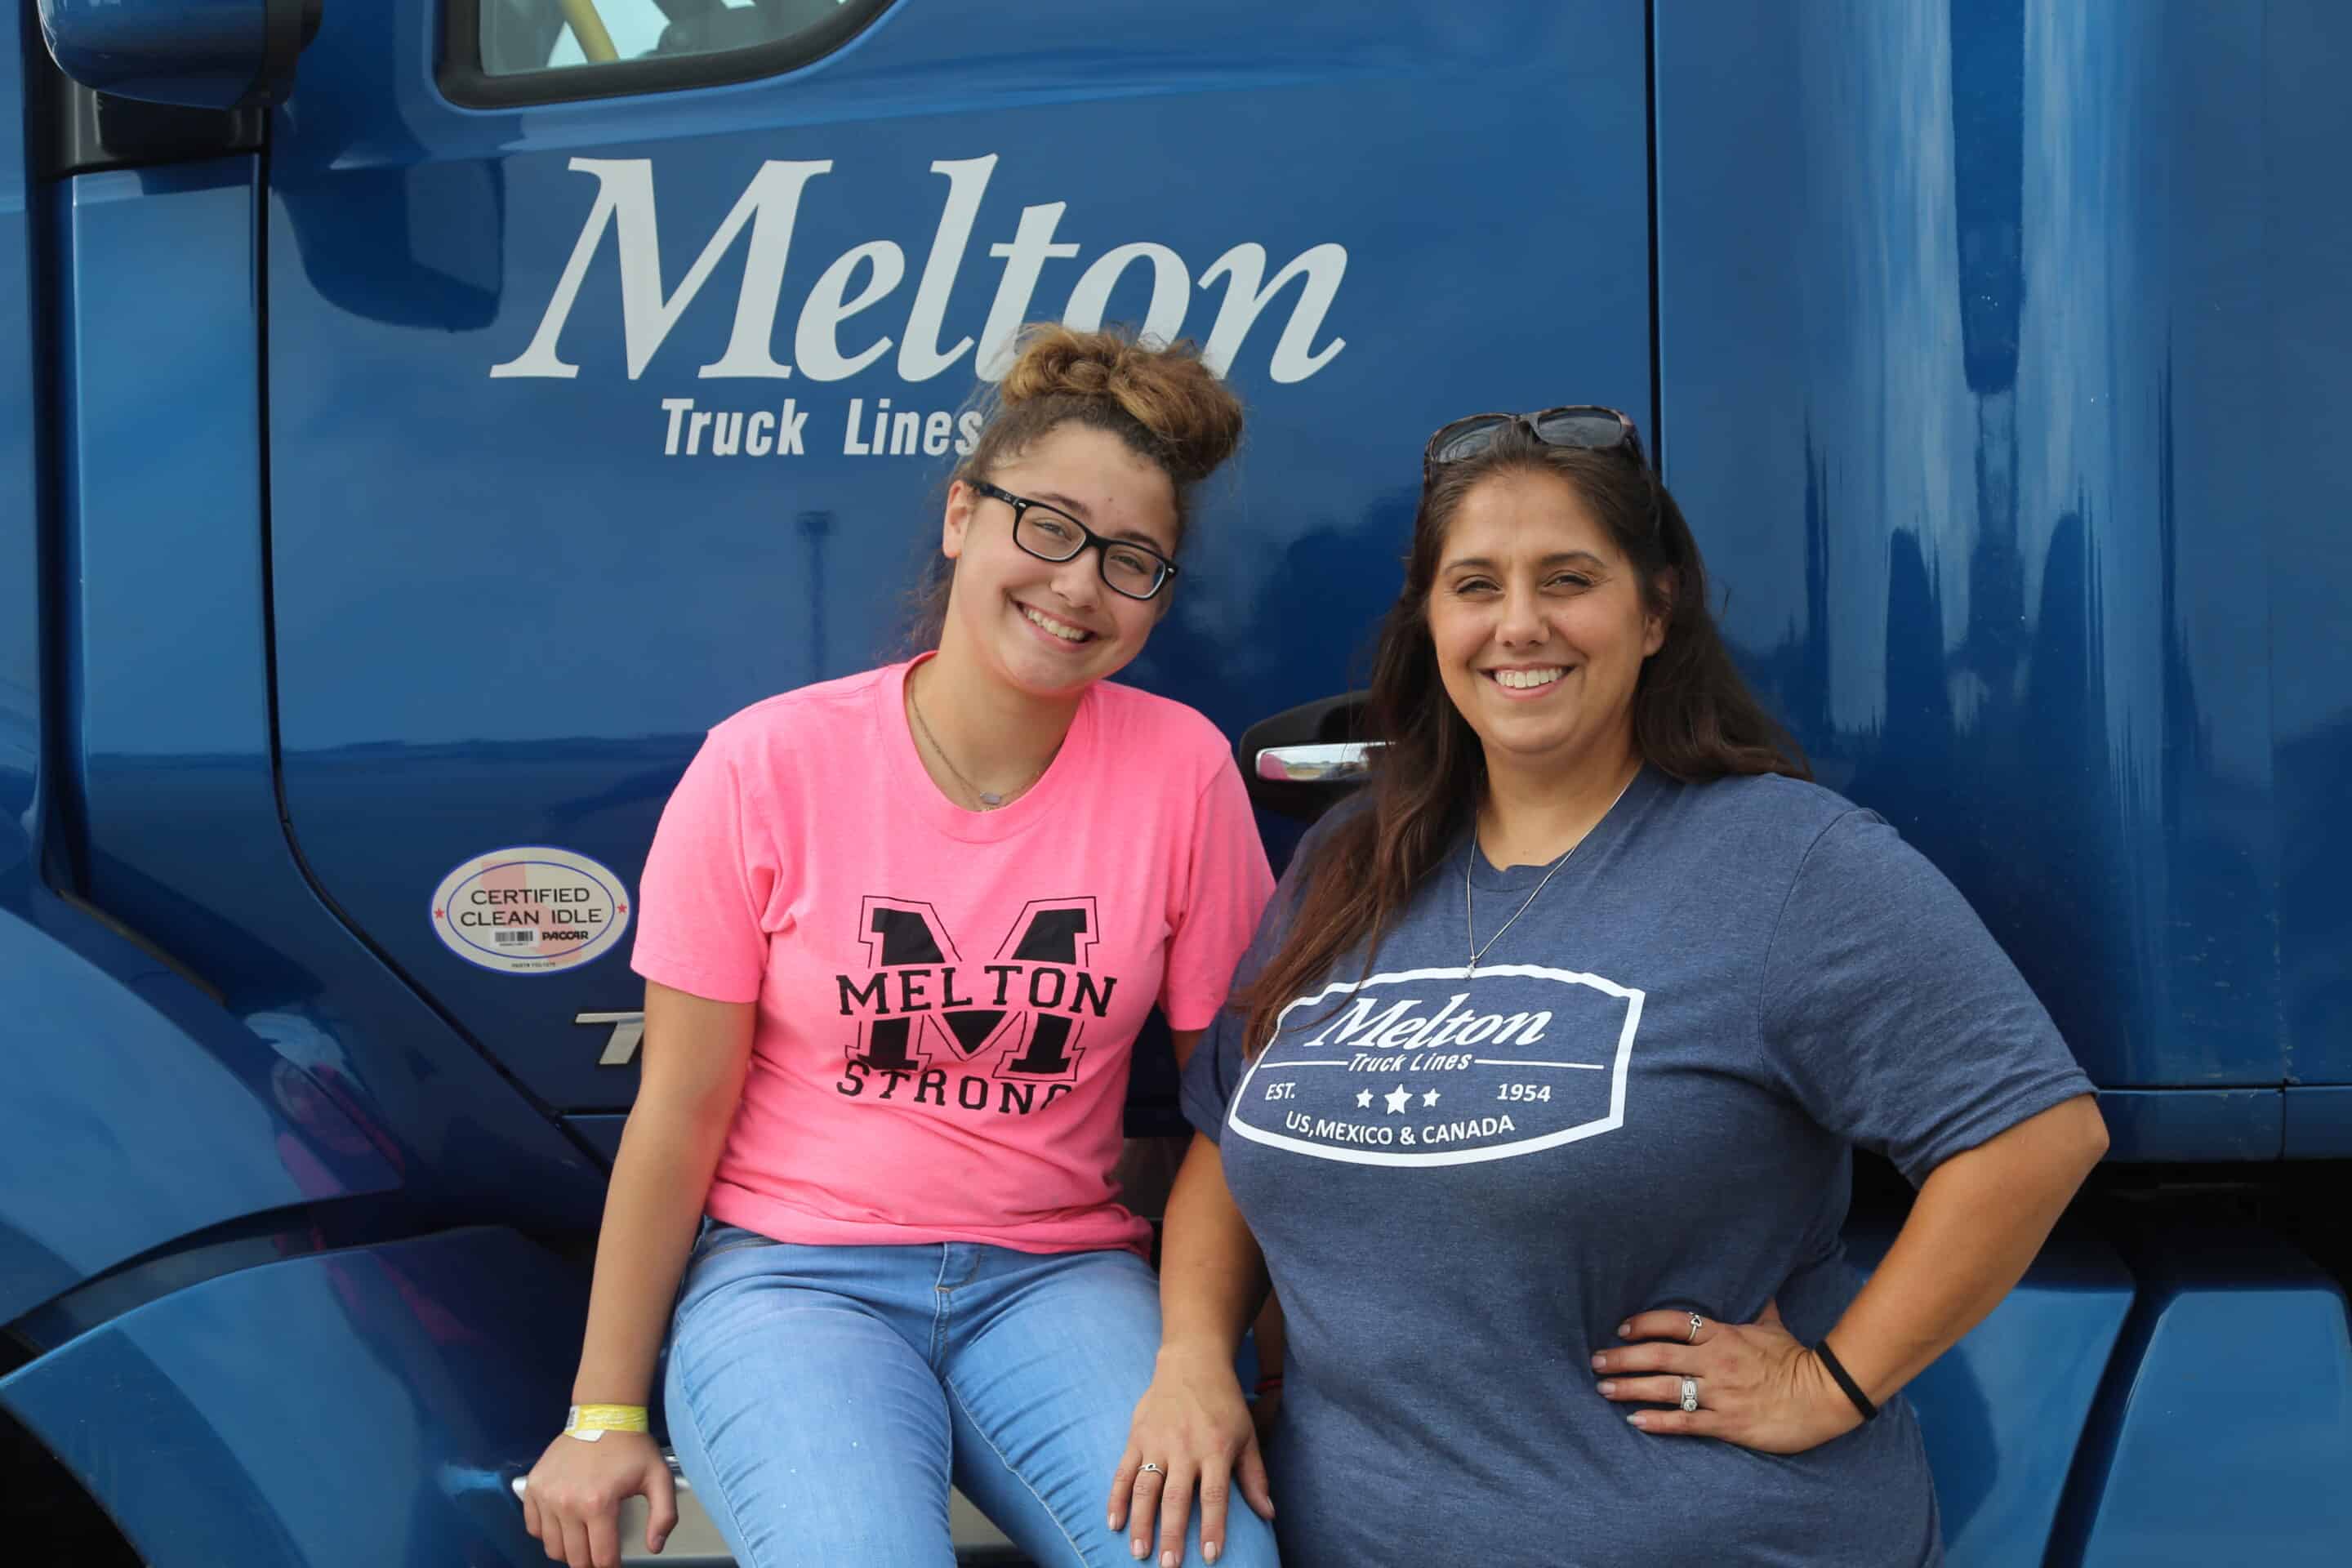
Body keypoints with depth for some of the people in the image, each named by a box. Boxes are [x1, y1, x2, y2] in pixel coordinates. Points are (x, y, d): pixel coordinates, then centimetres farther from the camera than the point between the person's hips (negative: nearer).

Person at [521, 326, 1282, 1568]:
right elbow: (680, 1112, -2)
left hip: (1057, 1278, 1)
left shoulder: (1182, 771, -4)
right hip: (791, 1277, -1)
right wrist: (606, 1414, 1)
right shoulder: (768, 767, -7)